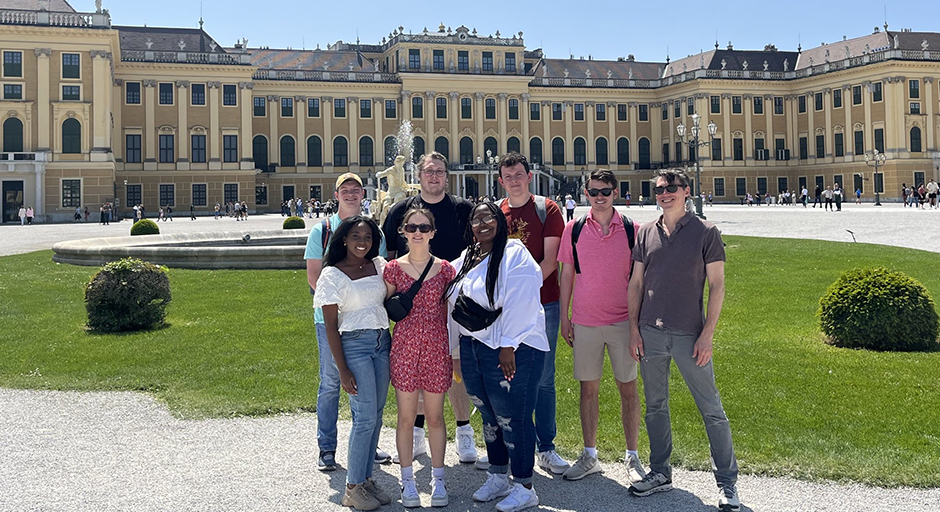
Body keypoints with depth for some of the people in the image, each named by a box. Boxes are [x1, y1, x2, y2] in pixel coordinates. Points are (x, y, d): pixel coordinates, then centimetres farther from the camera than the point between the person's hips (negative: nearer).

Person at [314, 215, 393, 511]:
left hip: (382, 342, 5)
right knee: (366, 415, -8)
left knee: (376, 414, 8)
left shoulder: (379, 265, 9)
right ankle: (353, 488, 3)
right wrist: (343, 369, -10)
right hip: (354, 345, -5)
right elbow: (330, 326, -6)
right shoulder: (332, 274, -4)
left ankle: (366, 479, 19)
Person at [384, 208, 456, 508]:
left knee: (435, 417, 8)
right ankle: (407, 481, 18)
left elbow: (450, 313, 8)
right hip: (404, 347, 0)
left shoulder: (444, 269, 3)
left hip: (436, 348, 1)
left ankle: (438, 479, 21)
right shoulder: (394, 268, 1)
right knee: (406, 417, 6)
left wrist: (456, 352, 6)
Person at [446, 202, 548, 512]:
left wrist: (508, 347, -21)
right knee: (489, 416, 17)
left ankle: (524, 487, 10)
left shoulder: (514, 255, -9)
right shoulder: (466, 260, 14)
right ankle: (498, 478, 31)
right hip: (473, 349, 8)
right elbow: (453, 304, 18)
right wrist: (453, 348, 16)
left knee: (512, 417, -3)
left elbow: (519, 304, -17)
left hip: (510, 350, -8)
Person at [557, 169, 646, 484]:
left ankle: (632, 457, 15)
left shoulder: (632, 230, 0)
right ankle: (589, 456, 19)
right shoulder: (574, 230, 3)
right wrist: (564, 317, 4)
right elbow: (567, 274, 7)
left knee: (628, 388, 4)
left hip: (622, 320, -1)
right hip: (585, 322, 1)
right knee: (588, 388, 8)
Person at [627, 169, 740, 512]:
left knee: (711, 409, 1)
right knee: (655, 406, 12)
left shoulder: (705, 232, -1)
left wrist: (707, 334, -10)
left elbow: (717, 285, -2)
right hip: (650, 332, 4)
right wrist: (634, 328, 5)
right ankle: (660, 473, 26)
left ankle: (727, 483, 12)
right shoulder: (646, 233, 9)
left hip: (689, 335, -3)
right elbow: (636, 283, 12)